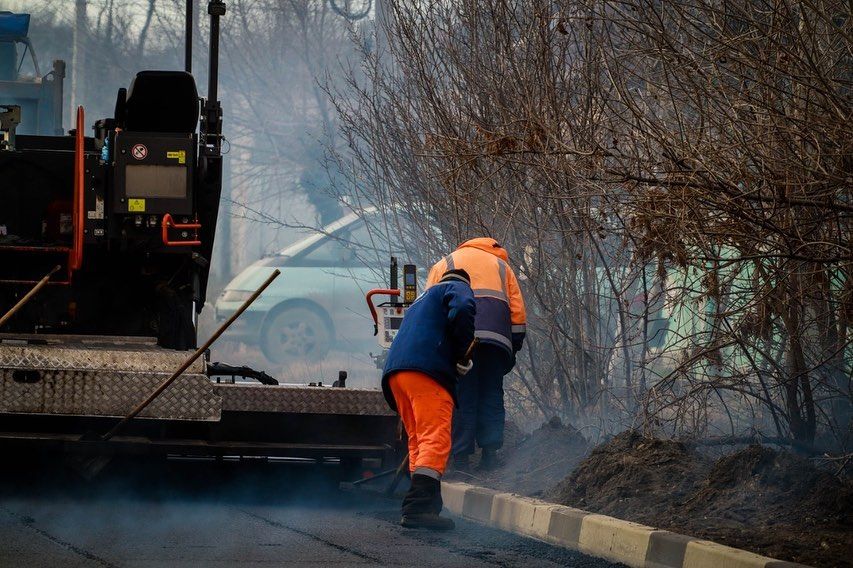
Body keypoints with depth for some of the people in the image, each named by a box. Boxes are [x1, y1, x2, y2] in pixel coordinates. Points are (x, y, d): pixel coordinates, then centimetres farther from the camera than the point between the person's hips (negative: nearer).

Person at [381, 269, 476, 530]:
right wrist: (462, 354, -1)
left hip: (394, 372, 9)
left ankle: (417, 508, 10)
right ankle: (419, 507, -32)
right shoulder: (457, 288, 13)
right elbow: (463, 309, -10)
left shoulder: (421, 300, 39)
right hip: (426, 371, -9)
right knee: (436, 440, -17)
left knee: (418, 440, 15)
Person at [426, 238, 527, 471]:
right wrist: (514, 347, 19)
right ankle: (490, 452, -4)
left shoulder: (443, 265, 27)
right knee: (492, 394, 7)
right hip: (496, 336, 1)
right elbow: (518, 311, 19)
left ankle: (461, 458, -6)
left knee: (463, 397, -1)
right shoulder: (501, 265, 29)